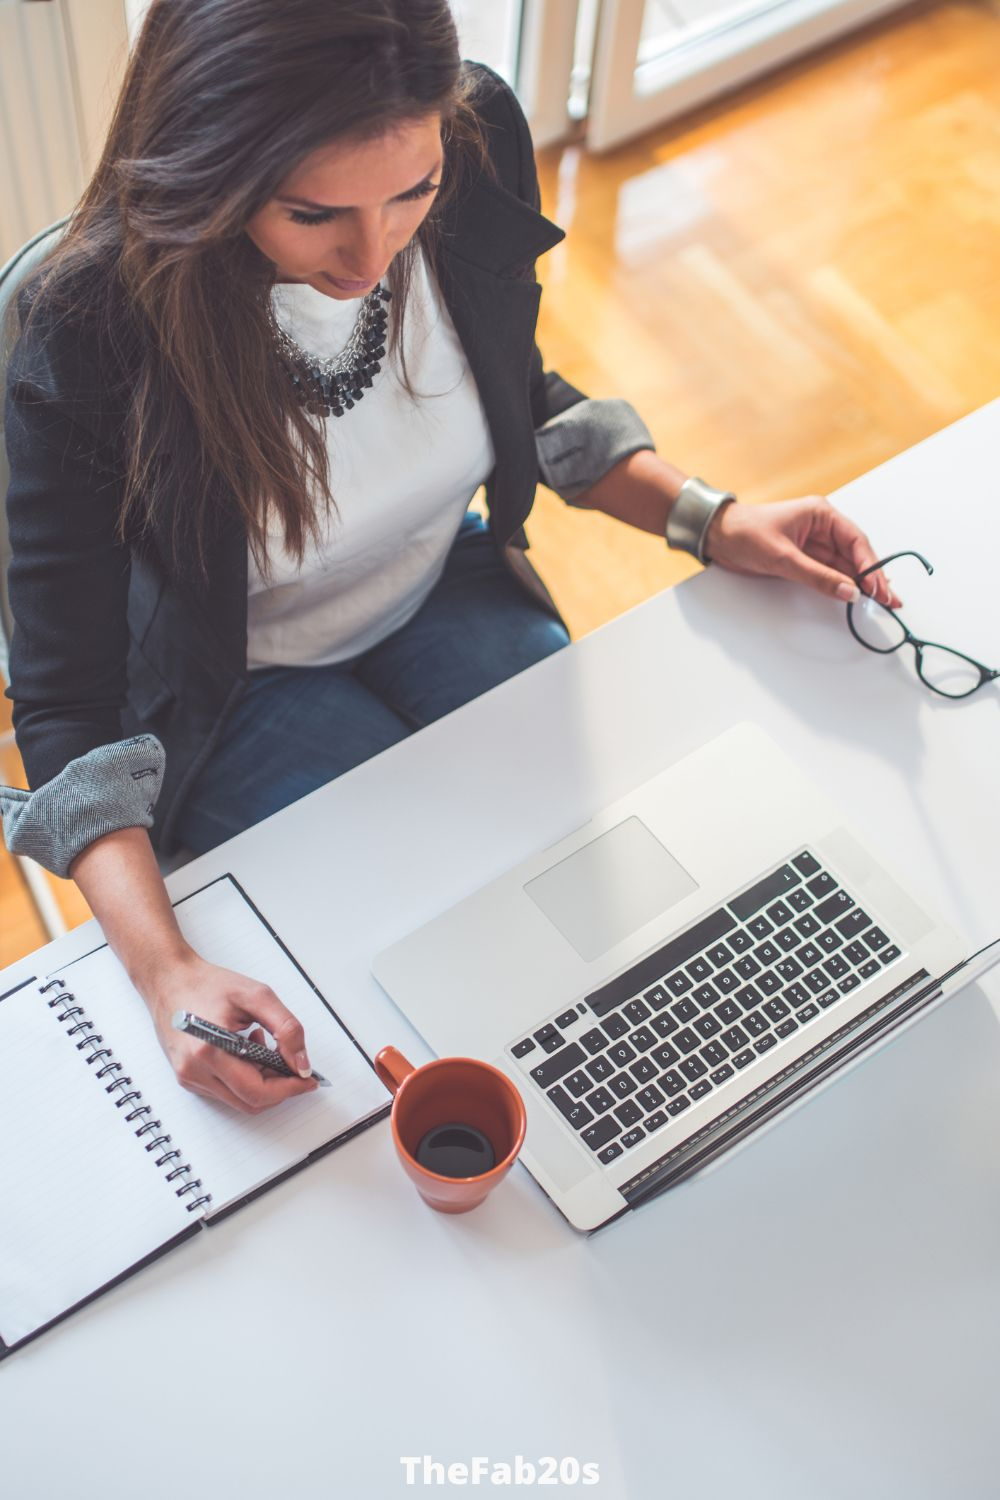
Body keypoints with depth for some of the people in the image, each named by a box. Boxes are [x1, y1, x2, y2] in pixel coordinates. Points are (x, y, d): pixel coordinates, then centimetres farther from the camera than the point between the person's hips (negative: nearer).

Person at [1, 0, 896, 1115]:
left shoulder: (478, 150, -20)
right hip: (237, 683, -3)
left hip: (443, 590, 4)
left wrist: (706, 518, -10)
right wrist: (164, 970, -38)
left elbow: (524, 403, 2)